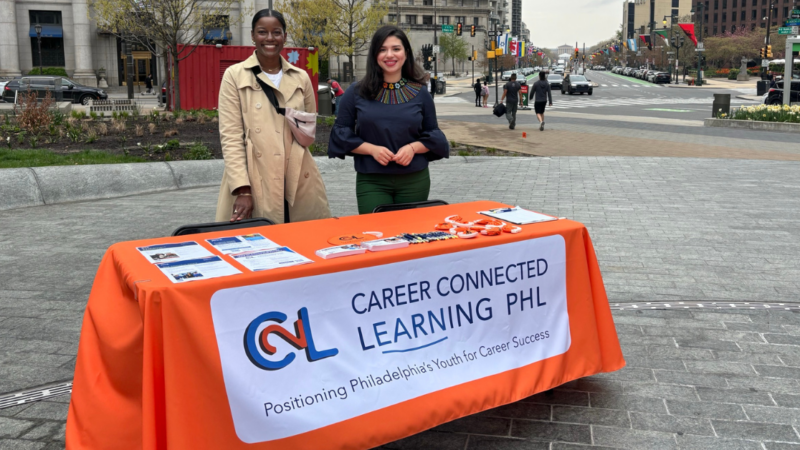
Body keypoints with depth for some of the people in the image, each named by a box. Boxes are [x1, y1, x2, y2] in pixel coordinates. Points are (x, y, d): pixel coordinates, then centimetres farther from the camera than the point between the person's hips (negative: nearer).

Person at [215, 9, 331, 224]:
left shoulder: (301, 77, 11)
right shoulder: (234, 75, 2)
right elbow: (230, 136, -5)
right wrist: (242, 189, -14)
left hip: (299, 184, 3)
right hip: (255, 184, -3)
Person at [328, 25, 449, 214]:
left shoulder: (420, 93, 5)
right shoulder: (357, 92, 2)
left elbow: (433, 135, 9)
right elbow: (341, 133, 3)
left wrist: (413, 148, -12)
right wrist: (372, 149, -12)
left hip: (414, 180, 2)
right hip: (371, 181, -1)